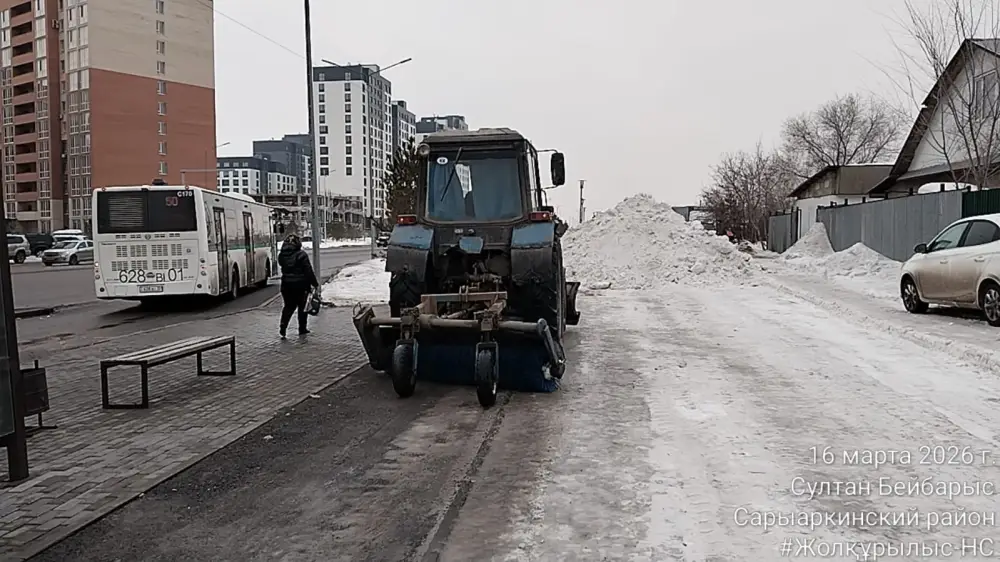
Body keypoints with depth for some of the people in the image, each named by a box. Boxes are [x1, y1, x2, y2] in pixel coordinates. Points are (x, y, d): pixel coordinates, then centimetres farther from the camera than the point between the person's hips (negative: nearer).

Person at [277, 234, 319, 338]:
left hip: (286, 284, 4)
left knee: (288, 306, 14)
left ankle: (283, 327, -2)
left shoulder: (282, 255, 2)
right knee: (302, 306, 10)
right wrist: (314, 283, -8)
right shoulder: (301, 255, -14)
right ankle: (302, 329, 16)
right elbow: (308, 271, -14)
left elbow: (282, 266, 11)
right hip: (301, 284, -4)